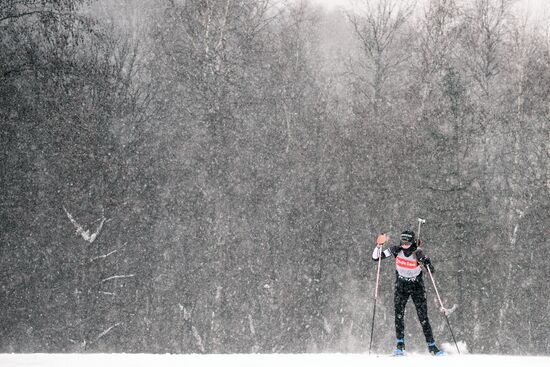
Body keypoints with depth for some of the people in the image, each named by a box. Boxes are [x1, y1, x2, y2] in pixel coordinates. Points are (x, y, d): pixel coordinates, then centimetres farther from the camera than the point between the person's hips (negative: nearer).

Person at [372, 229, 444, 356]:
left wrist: (426, 262, -42)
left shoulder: (417, 253, -20)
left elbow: (431, 270, -23)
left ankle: (431, 345, 4)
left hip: (417, 287, -2)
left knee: (423, 317, -5)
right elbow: (375, 257, -10)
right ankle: (400, 344, -6)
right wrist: (379, 245, -25)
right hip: (401, 286, 2)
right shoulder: (396, 250, -12)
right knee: (399, 314, -12)